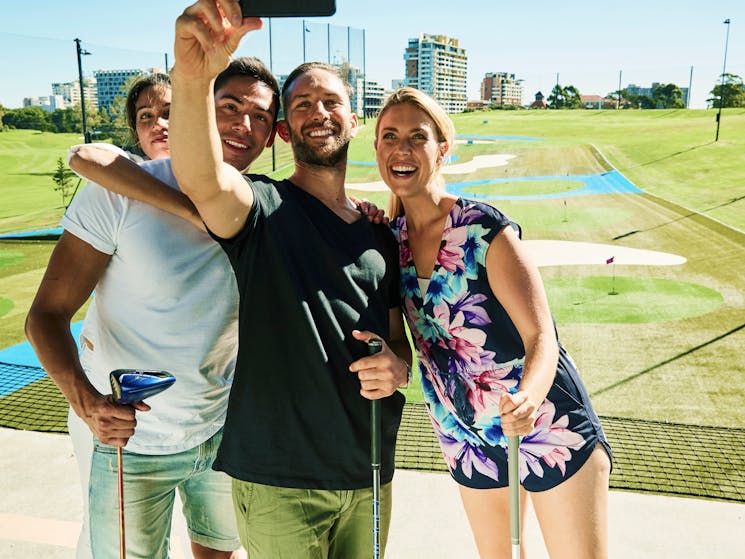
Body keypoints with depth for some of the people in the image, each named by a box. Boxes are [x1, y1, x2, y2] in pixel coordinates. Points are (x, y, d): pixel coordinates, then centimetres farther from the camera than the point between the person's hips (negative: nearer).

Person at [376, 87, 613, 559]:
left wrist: (527, 400, -41)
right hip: (466, 437, 5)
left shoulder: (483, 229, -19)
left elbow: (541, 337, -22)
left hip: (546, 427, -5)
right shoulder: (391, 237, -3)